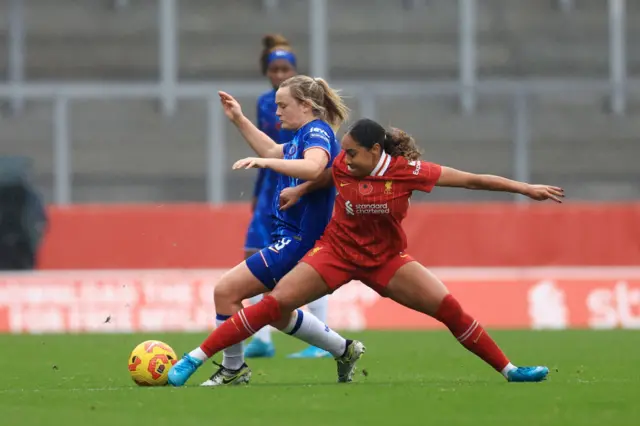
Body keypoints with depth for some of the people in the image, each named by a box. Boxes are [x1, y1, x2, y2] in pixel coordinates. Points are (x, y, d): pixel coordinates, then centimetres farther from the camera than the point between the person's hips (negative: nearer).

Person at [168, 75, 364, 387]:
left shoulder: (318, 132, -13)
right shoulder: (305, 136, 16)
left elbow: (313, 167, -35)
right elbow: (274, 151, 36)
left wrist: (264, 162, -41)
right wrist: (239, 120, 29)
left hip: (298, 241, -11)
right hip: (289, 236, 11)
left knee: (226, 291, -13)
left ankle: (233, 369, -3)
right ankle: (344, 350, 33)